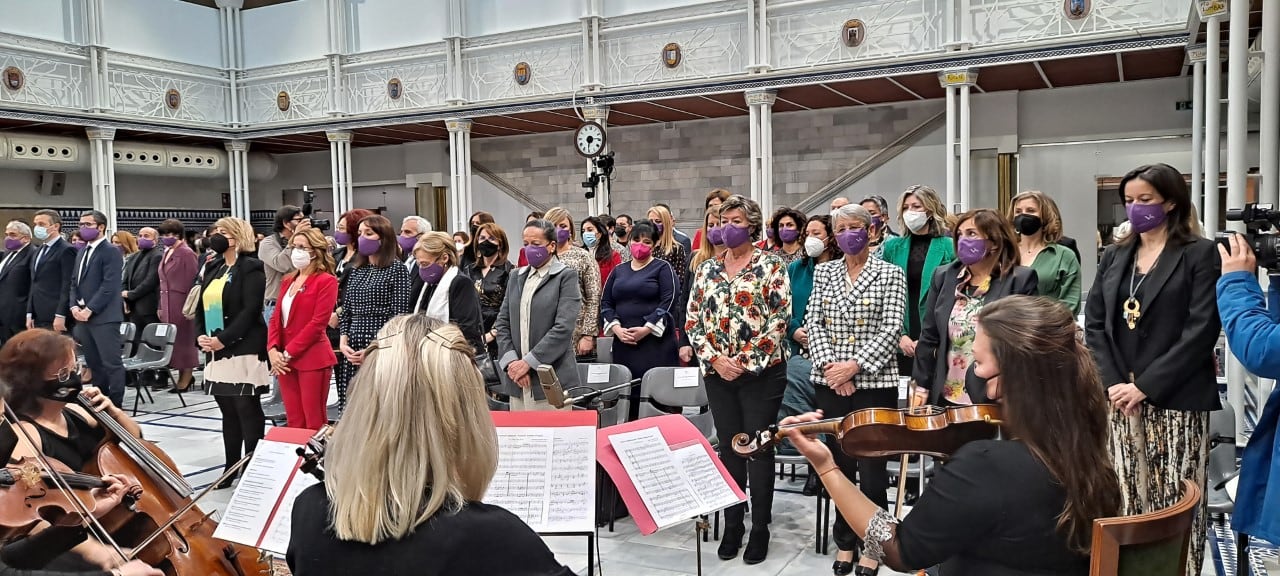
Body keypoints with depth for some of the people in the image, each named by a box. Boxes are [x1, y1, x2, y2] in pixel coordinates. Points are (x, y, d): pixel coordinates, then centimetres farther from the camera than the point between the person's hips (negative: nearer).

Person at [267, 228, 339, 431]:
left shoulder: (326, 281, -7)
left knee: (315, 425, -3)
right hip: (284, 361, 7)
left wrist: (288, 353, -14)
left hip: (312, 360, -7)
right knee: (294, 423, 10)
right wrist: (273, 350, -4)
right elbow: (276, 318, 13)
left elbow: (318, 323, -13)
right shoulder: (287, 281, 16)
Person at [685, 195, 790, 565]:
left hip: (761, 372, -4)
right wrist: (715, 358, -8)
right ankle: (732, 526, 21)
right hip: (718, 374, 4)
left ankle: (760, 528, 15)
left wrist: (746, 361, -15)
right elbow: (693, 322, 6)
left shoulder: (770, 265, -3)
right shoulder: (707, 269, 9)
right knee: (729, 448, 11)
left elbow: (780, 318, -10)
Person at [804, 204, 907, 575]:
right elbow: (813, 323, 4)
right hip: (829, 383, 3)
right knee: (838, 464, 10)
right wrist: (828, 364, -11)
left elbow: (891, 329, -9)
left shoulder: (890, 275, -1)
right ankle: (845, 541, 24)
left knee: (872, 467, 0)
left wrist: (855, 364, -18)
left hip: (874, 383, -3)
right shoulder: (823, 272, 10)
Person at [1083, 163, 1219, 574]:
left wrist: (1146, 386, -15)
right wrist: (1111, 383, -6)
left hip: (1175, 401, -4)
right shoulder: (1114, 256, 13)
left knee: (1176, 505, -1)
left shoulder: (1201, 254, -1)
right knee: (1124, 502, 6)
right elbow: (1094, 324, 8)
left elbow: (1202, 330, -10)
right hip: (1119, 399, 4)